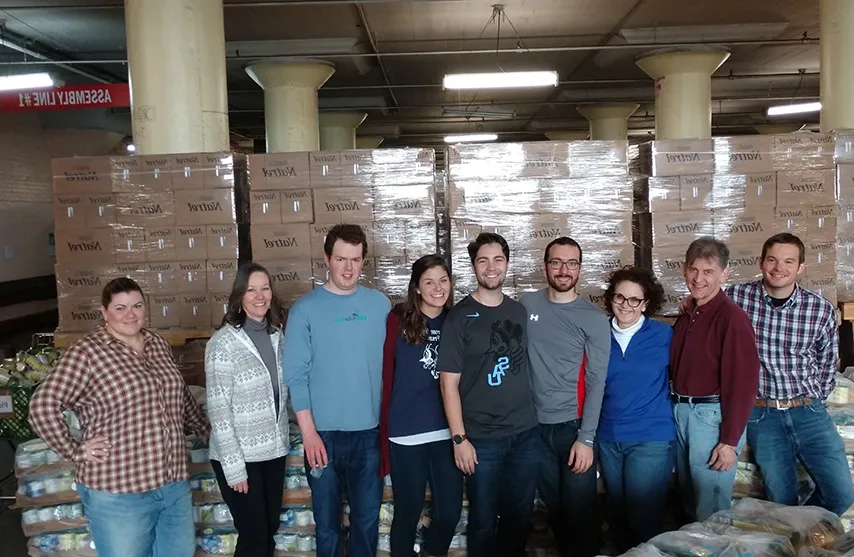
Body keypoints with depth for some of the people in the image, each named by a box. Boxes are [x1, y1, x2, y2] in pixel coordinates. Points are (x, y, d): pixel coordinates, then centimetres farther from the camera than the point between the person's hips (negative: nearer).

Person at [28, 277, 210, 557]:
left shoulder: (157, 343, 8)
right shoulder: (87, 352, -11)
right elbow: (42, 405, -16)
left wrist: (206, 430, 22)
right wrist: (75, 452, -14)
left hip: (174, 483, 6)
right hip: (119, 492, -6)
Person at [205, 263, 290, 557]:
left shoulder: (276, 335, 3)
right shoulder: (223, 342, -16)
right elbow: (218, 410, -16)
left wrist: (283, 440, 9)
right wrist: (234, 466, -17)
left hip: (274, 451, 6)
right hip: (240, 456, -6)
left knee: (270, 529, 16)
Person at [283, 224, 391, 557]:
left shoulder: (380, 305, 3)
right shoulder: (305, 309, -5)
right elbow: (296, 375, -7)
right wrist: (309, 432, -12)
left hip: (369, 431, 2)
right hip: (323, 433, -2)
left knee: (367, 519, 13)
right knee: (327, 522, 12)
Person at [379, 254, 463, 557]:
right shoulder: (398, 320, -7)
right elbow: (386, 374, -5)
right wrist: (385, 427, -5)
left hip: (447, 432, 3)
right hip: (406, 434, -3)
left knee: (450, 511, 11)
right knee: (408, 512, 10)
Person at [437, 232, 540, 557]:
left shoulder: (520, 311, 7)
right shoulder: (460, 316, -7)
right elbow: (449, 382, -9)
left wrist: (530, 417, 9)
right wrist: (459, 438, -13)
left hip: (526, 433, 4)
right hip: (483, 438, -4)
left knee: (520, 517, 15)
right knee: (484, 521, 8)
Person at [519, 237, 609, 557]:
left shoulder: (594, 319, -5)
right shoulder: (526, 305, 2)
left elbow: (596, 382, -7)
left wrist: (586, 438, -12)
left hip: (573, 425, -2)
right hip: (535, 425, 3)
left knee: (579, 508, 3)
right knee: (553, 506, 15)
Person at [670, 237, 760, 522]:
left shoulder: (732, 317, -15)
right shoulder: (686, 317, 9)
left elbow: (743, 382, -18)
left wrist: (730, 441, -18)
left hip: (711, 416, -8)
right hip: (680, 412, 8)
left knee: (711, 511, 5)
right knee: (688, 497, 21)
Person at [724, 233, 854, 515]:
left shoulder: (822, 310, -3)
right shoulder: (736, 296, -5)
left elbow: (827, 362, 11)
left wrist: (813, 402, 10)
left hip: (808, 412, 2)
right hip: (761, 413, -1)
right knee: (782, 500, 0)